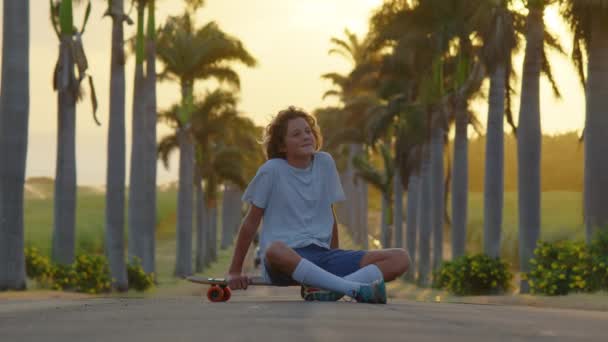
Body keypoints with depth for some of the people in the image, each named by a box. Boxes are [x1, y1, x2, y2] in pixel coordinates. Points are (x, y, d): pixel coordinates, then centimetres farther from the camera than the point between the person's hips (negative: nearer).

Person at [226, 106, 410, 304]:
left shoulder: (325, 163, 11)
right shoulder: (272, 170, -1)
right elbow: (252, 221, 4)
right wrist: (235, 272, 4)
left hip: (322, 253, 5)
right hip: (287, 255, -5)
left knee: (401, 259, -14)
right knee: (275, 251, -44)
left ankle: (326, 289, -33)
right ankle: (357, 289, -44)